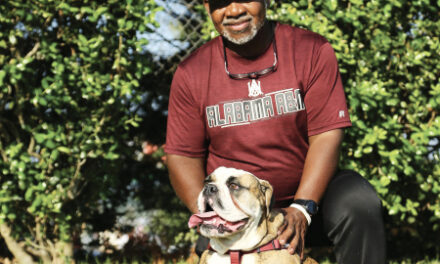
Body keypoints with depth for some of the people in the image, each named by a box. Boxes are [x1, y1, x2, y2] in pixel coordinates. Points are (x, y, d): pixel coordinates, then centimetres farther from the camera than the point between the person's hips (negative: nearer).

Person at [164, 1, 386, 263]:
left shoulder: (312, 50, -6)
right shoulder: (191, 73, -1)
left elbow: (327, 135, -12)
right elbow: (183, 155, 0)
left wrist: (301, 208, -23)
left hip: (310, 191, 0)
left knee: (359, 203, -29)